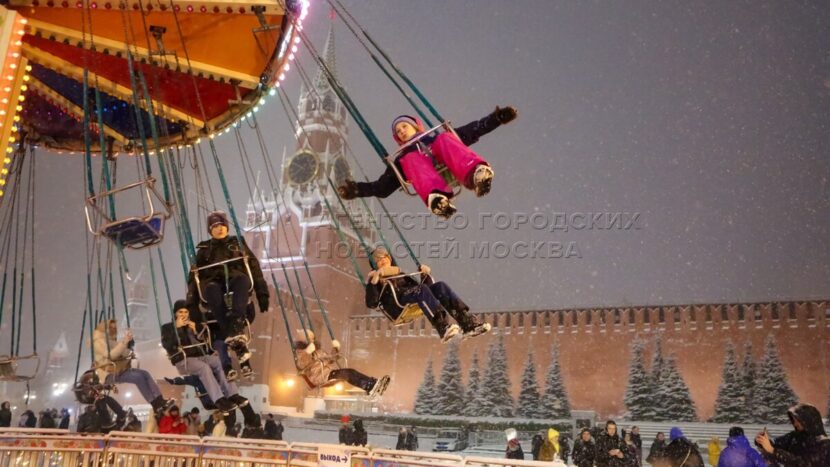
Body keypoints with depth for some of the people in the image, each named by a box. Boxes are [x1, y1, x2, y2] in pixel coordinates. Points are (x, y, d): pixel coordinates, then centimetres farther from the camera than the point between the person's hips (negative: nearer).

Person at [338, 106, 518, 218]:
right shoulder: (401, 160, 40)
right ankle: (436, 198, -65)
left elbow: (473, 131, 34)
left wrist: (496, 118, 22)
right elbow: (383, 187, 29)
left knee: (445, 139, -26)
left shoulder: (437, 139, 40)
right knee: (412, 159, -32)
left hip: (449, 166, 1)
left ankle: (477, 174, -55)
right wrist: (357, 190, 12)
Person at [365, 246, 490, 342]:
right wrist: (373, 282, -10)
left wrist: (425, 274, 17)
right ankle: (442, 327, -55)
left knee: (440, 286, -22)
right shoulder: (375, 281, 23)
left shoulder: (402, 275, 38)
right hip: (398, 306, -5)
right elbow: (371, 304, 2)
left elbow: (429, 286, 34)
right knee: (421, 289, -34)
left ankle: (468, 323, -40)